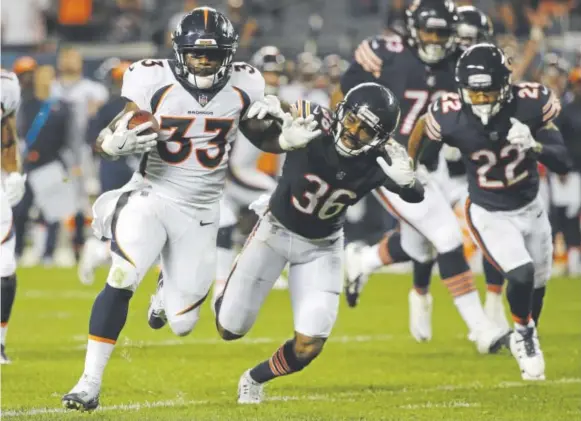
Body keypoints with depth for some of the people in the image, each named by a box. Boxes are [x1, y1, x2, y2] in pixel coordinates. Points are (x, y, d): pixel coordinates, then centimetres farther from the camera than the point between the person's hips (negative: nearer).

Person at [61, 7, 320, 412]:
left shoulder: (243, 87, -4)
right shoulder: (155, 82, -12)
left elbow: (264, 137, 12)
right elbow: (104, 140, -9)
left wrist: (290, 137, -9)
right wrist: (116, 143, -33)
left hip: (200, 213, 2)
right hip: (152, 197, -2)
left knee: (182, 324, 3)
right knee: (122, 280, -27)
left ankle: (170, 287, 42)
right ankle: (90, 383, -19)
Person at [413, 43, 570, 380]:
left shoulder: (531, 104, -25)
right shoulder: (451, 117, -27)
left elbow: (563, 163, -22)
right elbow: (422, 129, -3)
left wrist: (535, 147, -41)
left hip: (531, 209, 3)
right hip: (489, 214, -3)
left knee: (538, 284, 18)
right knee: (521, 276, -22)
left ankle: (527, 340, 49)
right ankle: (524, 333, 10)